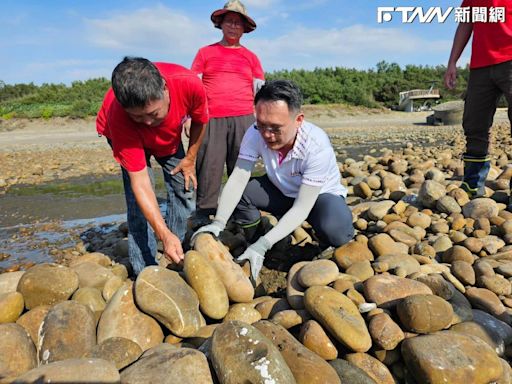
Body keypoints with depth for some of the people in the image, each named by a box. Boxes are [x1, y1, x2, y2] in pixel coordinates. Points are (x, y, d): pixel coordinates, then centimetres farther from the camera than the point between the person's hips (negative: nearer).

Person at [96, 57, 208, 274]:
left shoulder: (190, 85, -39)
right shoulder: (119, 118, -42)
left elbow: (199, 121, -14)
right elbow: (139, 182, -40)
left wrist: (190, 159, -6)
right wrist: (164, 234, -45)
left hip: (169, 135, 3)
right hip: (127, 135, -3)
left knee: (184, 190, 0)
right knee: (137, 200, -19)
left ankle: (175, 260, 15)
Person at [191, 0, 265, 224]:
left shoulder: (250, 57, 18)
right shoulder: (205, 52, 16)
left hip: (243, 120, 1)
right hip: (210, 120, 0)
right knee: (209, 168, -5)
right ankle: (203, 215, 1)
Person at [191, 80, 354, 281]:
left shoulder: (317, 146, -34)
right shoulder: (255, 134, -23)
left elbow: (302, 207, -34)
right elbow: (238, 179, -26)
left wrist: (263, 245, -42)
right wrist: (218, 223, -40)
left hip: (320, 195, -3)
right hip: (281, 191, 4)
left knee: (335, 231, -36)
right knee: (235, 193, -22)